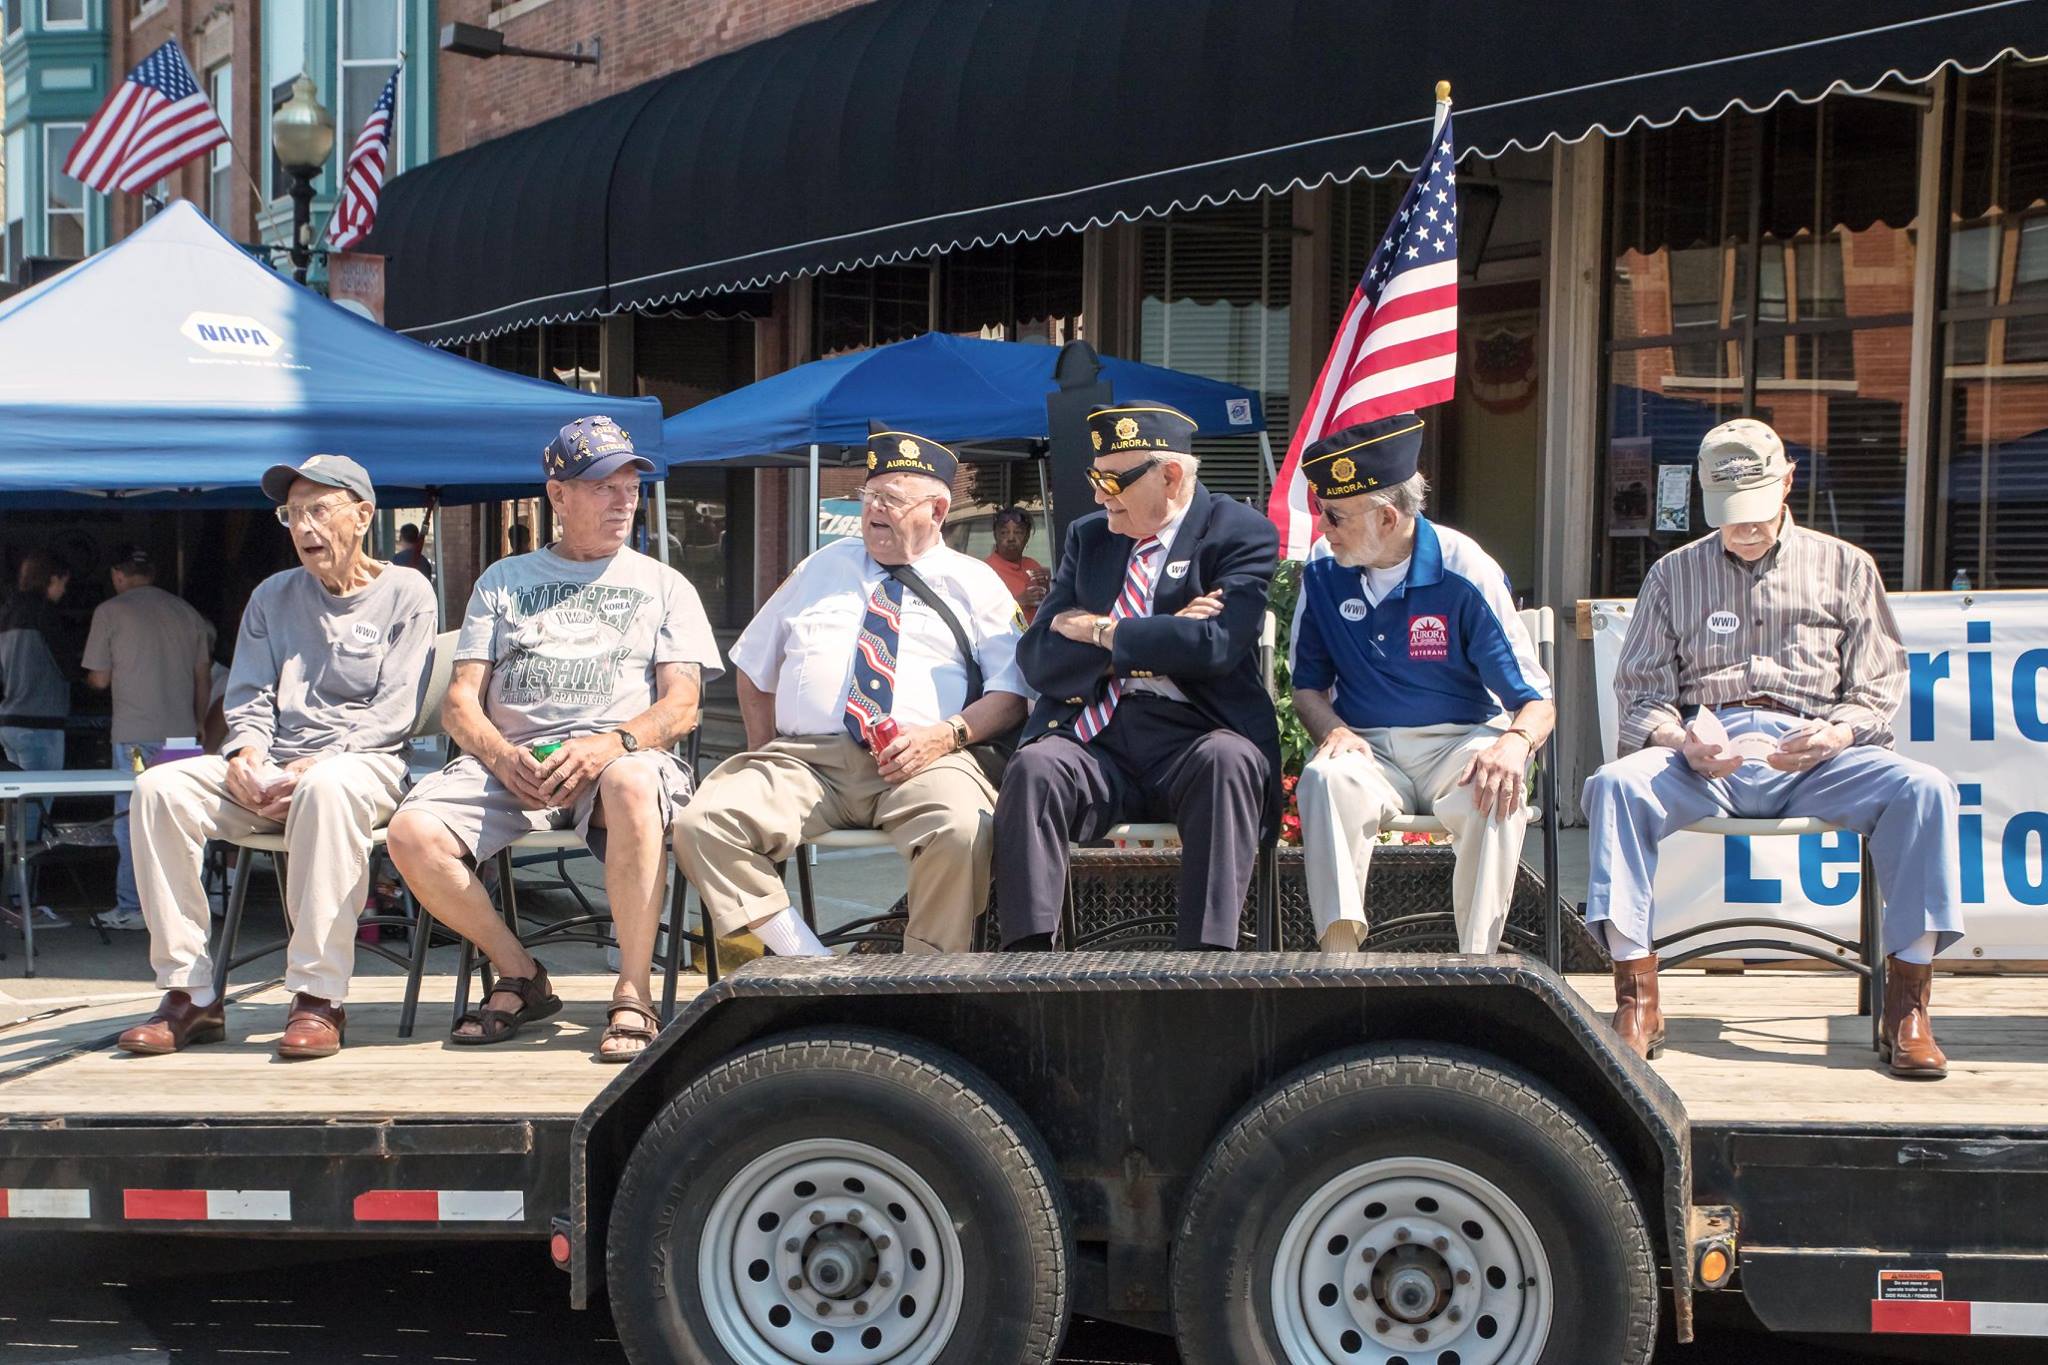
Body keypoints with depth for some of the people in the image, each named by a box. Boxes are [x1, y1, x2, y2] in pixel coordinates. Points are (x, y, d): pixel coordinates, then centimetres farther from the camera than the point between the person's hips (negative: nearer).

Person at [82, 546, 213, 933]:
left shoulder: (110, 612, -1)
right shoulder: (186, 612, 11)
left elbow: (99, 679, 0)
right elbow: (204, 676, 13)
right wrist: (198, 724, 23)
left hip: (135, 736, -4)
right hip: (182, 734, 4)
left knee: (132, 821, 0)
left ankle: (132, 909, 0)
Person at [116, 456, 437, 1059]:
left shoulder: (406, 593, 4)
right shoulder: (273, 596, 20)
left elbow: (393, 710, -5)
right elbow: (249, 696, 16)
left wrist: (314, 765, -18)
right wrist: (246, 753, -8)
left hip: (365, 762, -5)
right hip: (272, 765, 5)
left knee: (328, 788, -41)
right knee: (160, 787, -21)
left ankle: (319, 998, -38)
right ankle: (189, 995, -21)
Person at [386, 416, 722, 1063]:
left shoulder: (663, 585, 19)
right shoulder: (504, 580, 23)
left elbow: (682, 706, 5)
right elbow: (460, 702, 13)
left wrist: (609, 745, -16)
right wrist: (502, 756, -10)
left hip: (618, 755, -2)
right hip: (510, 760, 3)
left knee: (634, 786, -40)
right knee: (412, 833, -26)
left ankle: (633, 998, -31)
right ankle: (520, 978, -4)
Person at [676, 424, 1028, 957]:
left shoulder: (976, 583, 15)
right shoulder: (823, 568, 25)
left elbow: (1010, 694, 5)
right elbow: (754, 668, 31)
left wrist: (948, 733, -14)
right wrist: (764, 759, 15)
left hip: (921, 763, -3)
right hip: (803, 758, 3)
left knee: (962, 830, -37)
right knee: (704, 824, -24)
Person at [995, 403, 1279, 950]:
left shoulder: (1242, 534, 3)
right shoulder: (1087, 537, 19)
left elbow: (1215, 645, -14)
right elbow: (1038, 659, 9)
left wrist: (1097, 630, -4)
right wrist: (1154, 642, -5)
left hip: (1197, 740, -3)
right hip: (1094, 737, 3)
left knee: (1228, 761, -36)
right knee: (1033, 767, -28)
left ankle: (1207, 956, -40)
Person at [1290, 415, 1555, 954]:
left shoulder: (1464, 572, -8)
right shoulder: (1323, 570, 2)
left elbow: (1537, 704, -7)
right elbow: (1308, 686, 12)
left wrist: (1514, 743, -32)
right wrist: (1333, 729, -12)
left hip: (1458, 743, -2)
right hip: (1367, 748, 2)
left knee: (1497, 792, -35)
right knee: (1326, 778, -33)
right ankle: (1338, 954, -38)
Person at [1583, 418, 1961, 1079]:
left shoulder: (1845, 567, 17)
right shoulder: (1675, 573, 19)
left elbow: (1877, 690, 11)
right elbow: (1640, 692, 12)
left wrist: (1834, 735, -13)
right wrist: (1681, 740, -12)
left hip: (1816, 755, 0)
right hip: (1706, 755, 0)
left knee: (1923, 789, -30)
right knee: (1615, 784, -32)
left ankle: (1906, 1011, -25)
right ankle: (1637, 1004, -30)